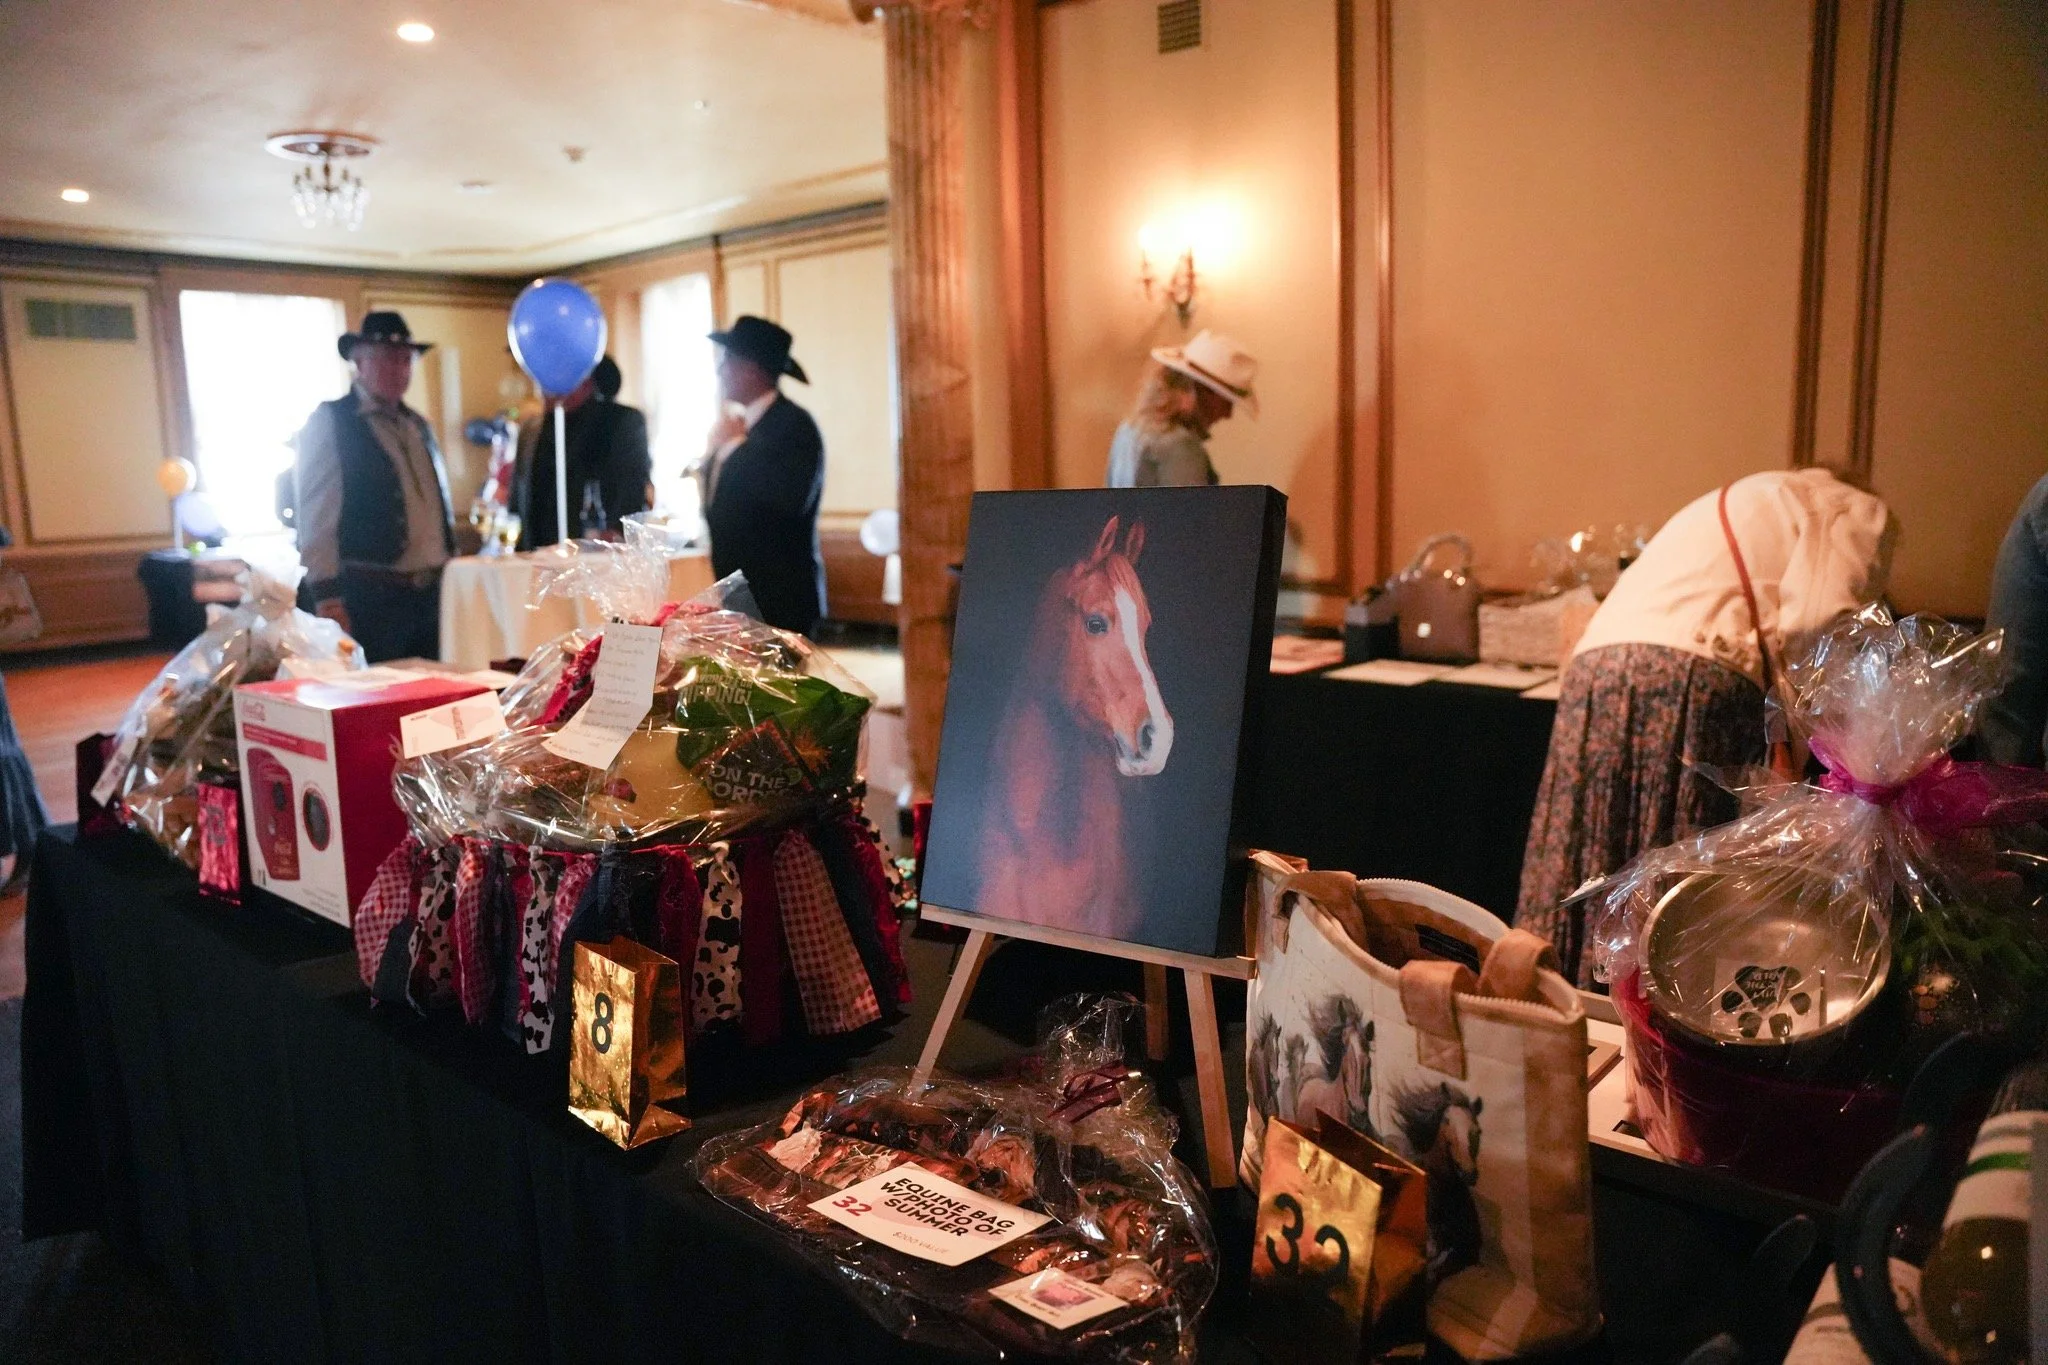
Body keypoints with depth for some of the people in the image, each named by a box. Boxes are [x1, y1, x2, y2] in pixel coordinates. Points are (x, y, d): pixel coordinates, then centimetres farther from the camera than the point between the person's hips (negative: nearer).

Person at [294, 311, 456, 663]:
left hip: (432, 592, 6)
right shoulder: (330, 422, -2)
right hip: (369, 594, -6)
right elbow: (316, 514, -8)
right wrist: (326, 595, -14)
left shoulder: (418, 425, 17)